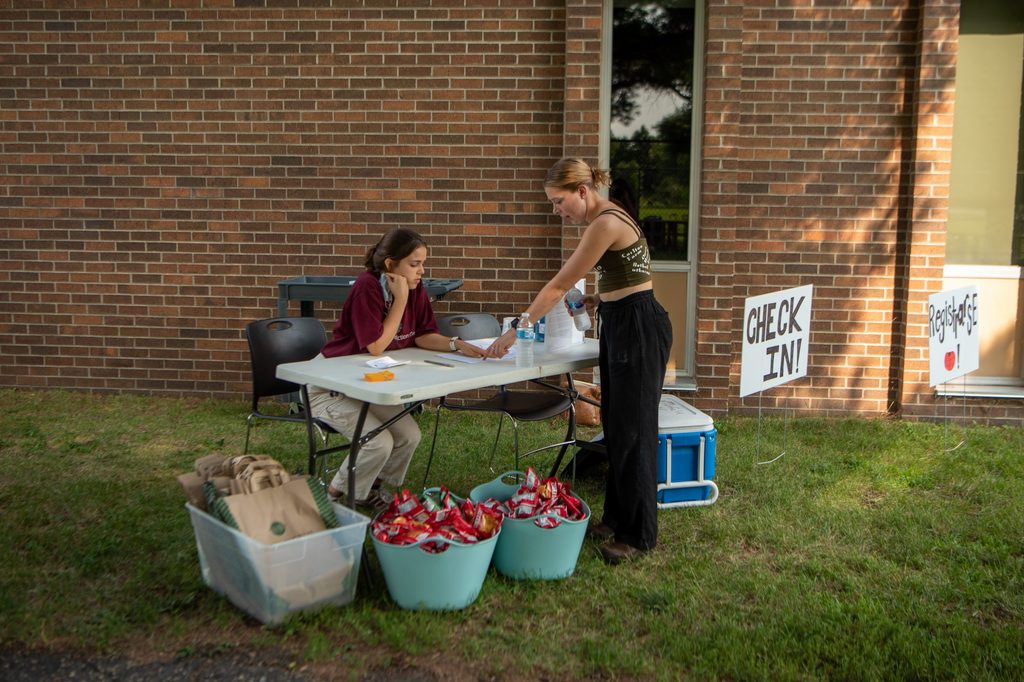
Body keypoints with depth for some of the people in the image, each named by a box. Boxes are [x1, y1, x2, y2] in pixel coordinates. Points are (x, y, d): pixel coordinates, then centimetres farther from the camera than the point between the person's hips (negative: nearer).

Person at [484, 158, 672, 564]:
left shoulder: (605, 223, -19)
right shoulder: (605, 219, 12)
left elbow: (558, 286, -17)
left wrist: (515, 331, -12)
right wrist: (599, 299, 4)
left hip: (639, 327, -10)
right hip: (619, 324, 10)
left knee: (633, 429, -3)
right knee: (615, 424, 15)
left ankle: (638, 535, 7)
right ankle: (617, 518, 27)